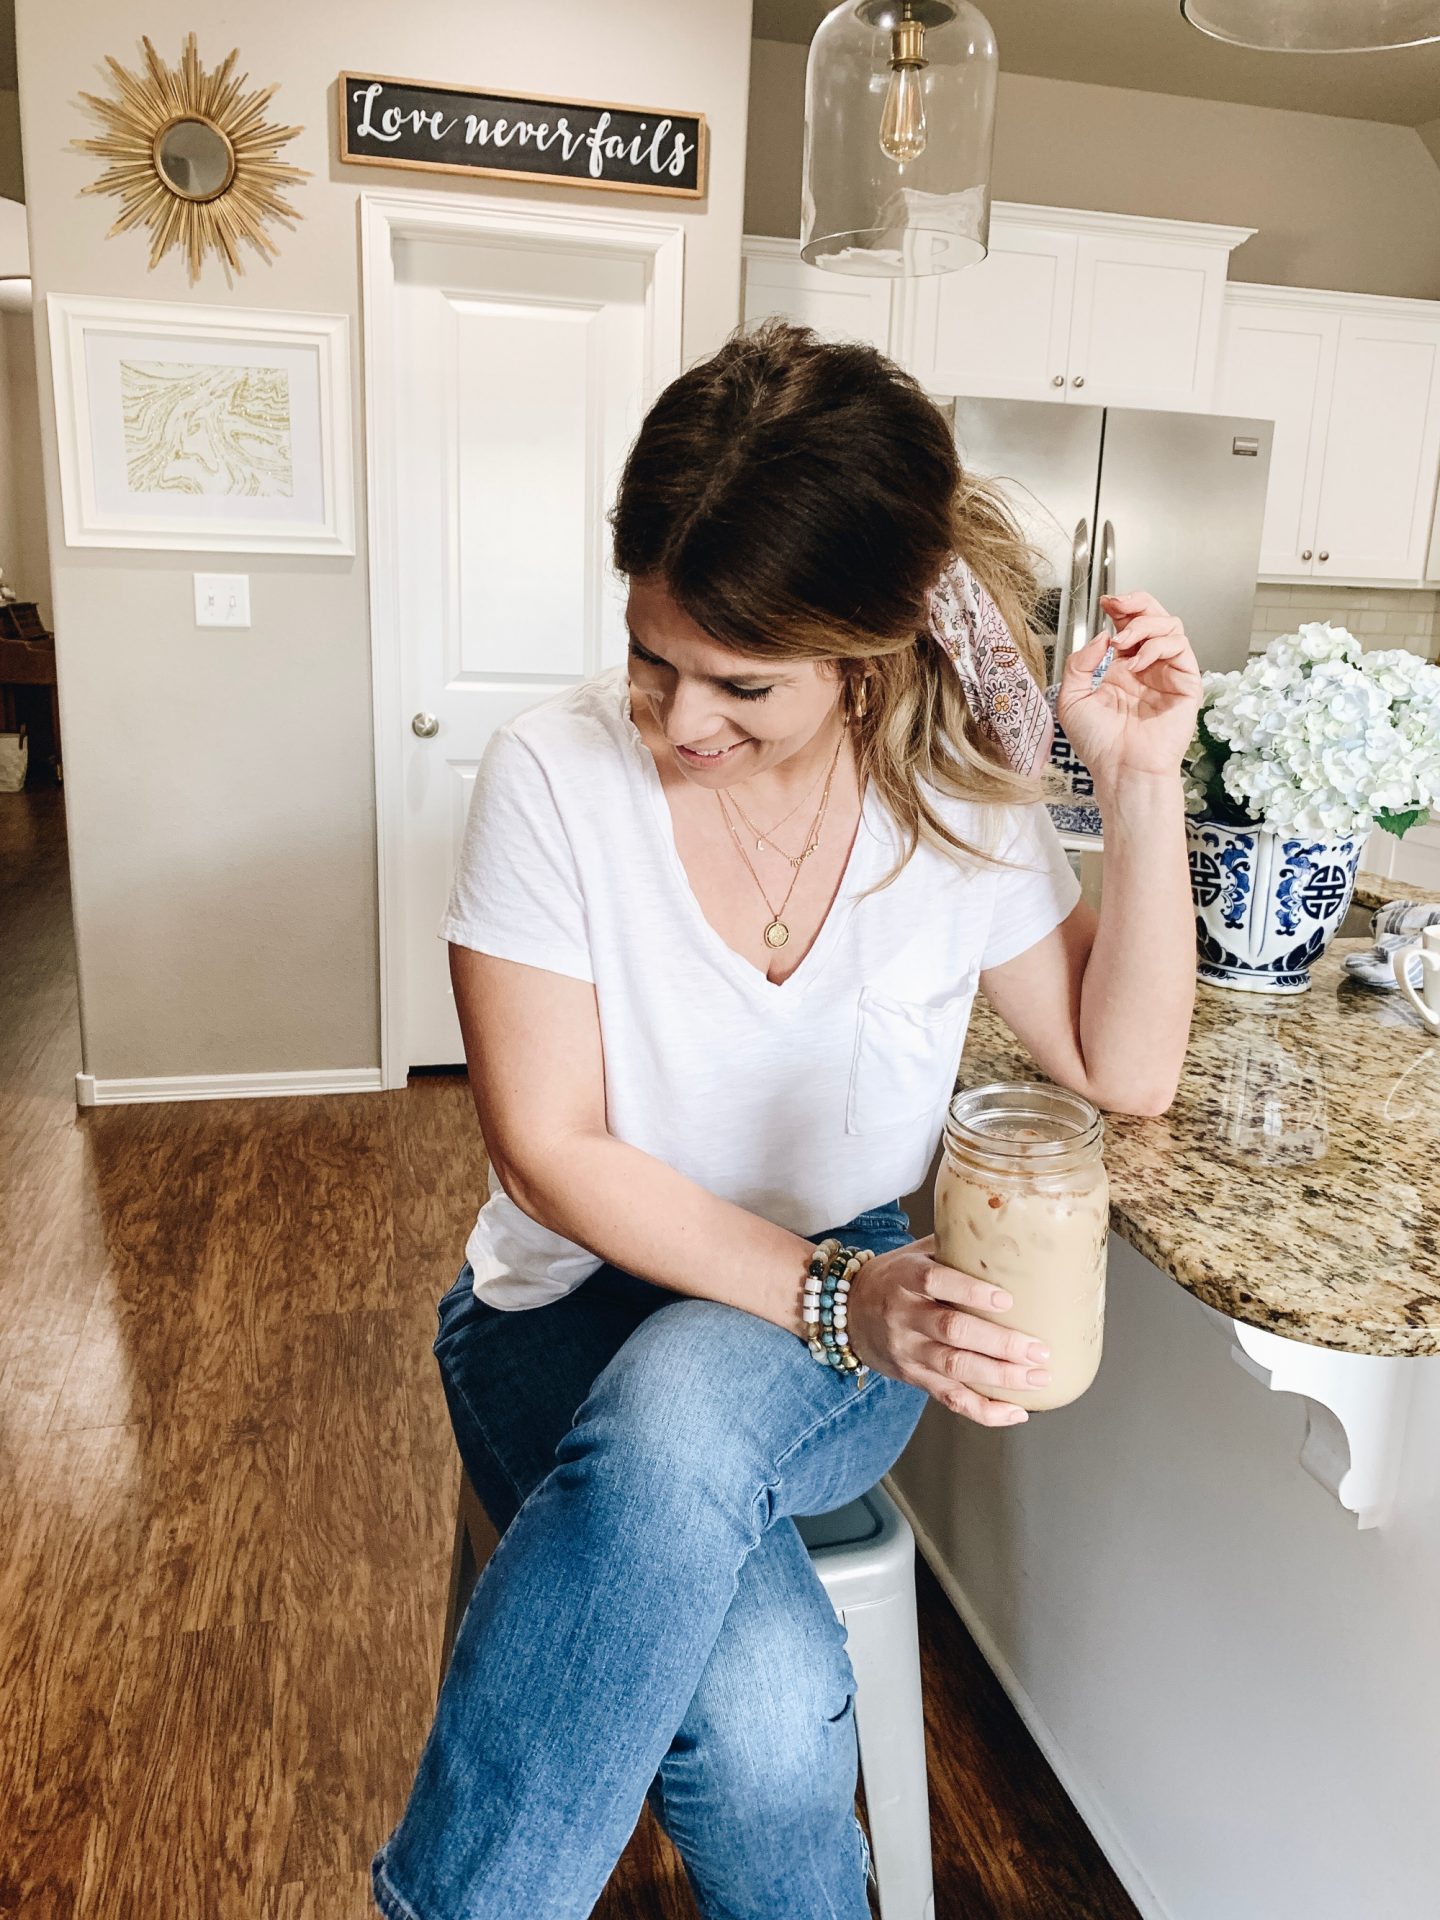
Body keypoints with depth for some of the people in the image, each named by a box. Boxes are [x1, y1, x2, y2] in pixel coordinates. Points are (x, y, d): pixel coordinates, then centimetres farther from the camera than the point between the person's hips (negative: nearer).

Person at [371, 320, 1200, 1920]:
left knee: (685, 1405, -34)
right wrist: (829, 1296, -25)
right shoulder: (555, 774, -14)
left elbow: (1125, 1070, 0)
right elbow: (551, 1152, -14)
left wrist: (1142, 783, -12)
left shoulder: (954, 787, -5)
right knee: (771, 1701, -30)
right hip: (577, 1315, -1)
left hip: (842, 1328, 2)